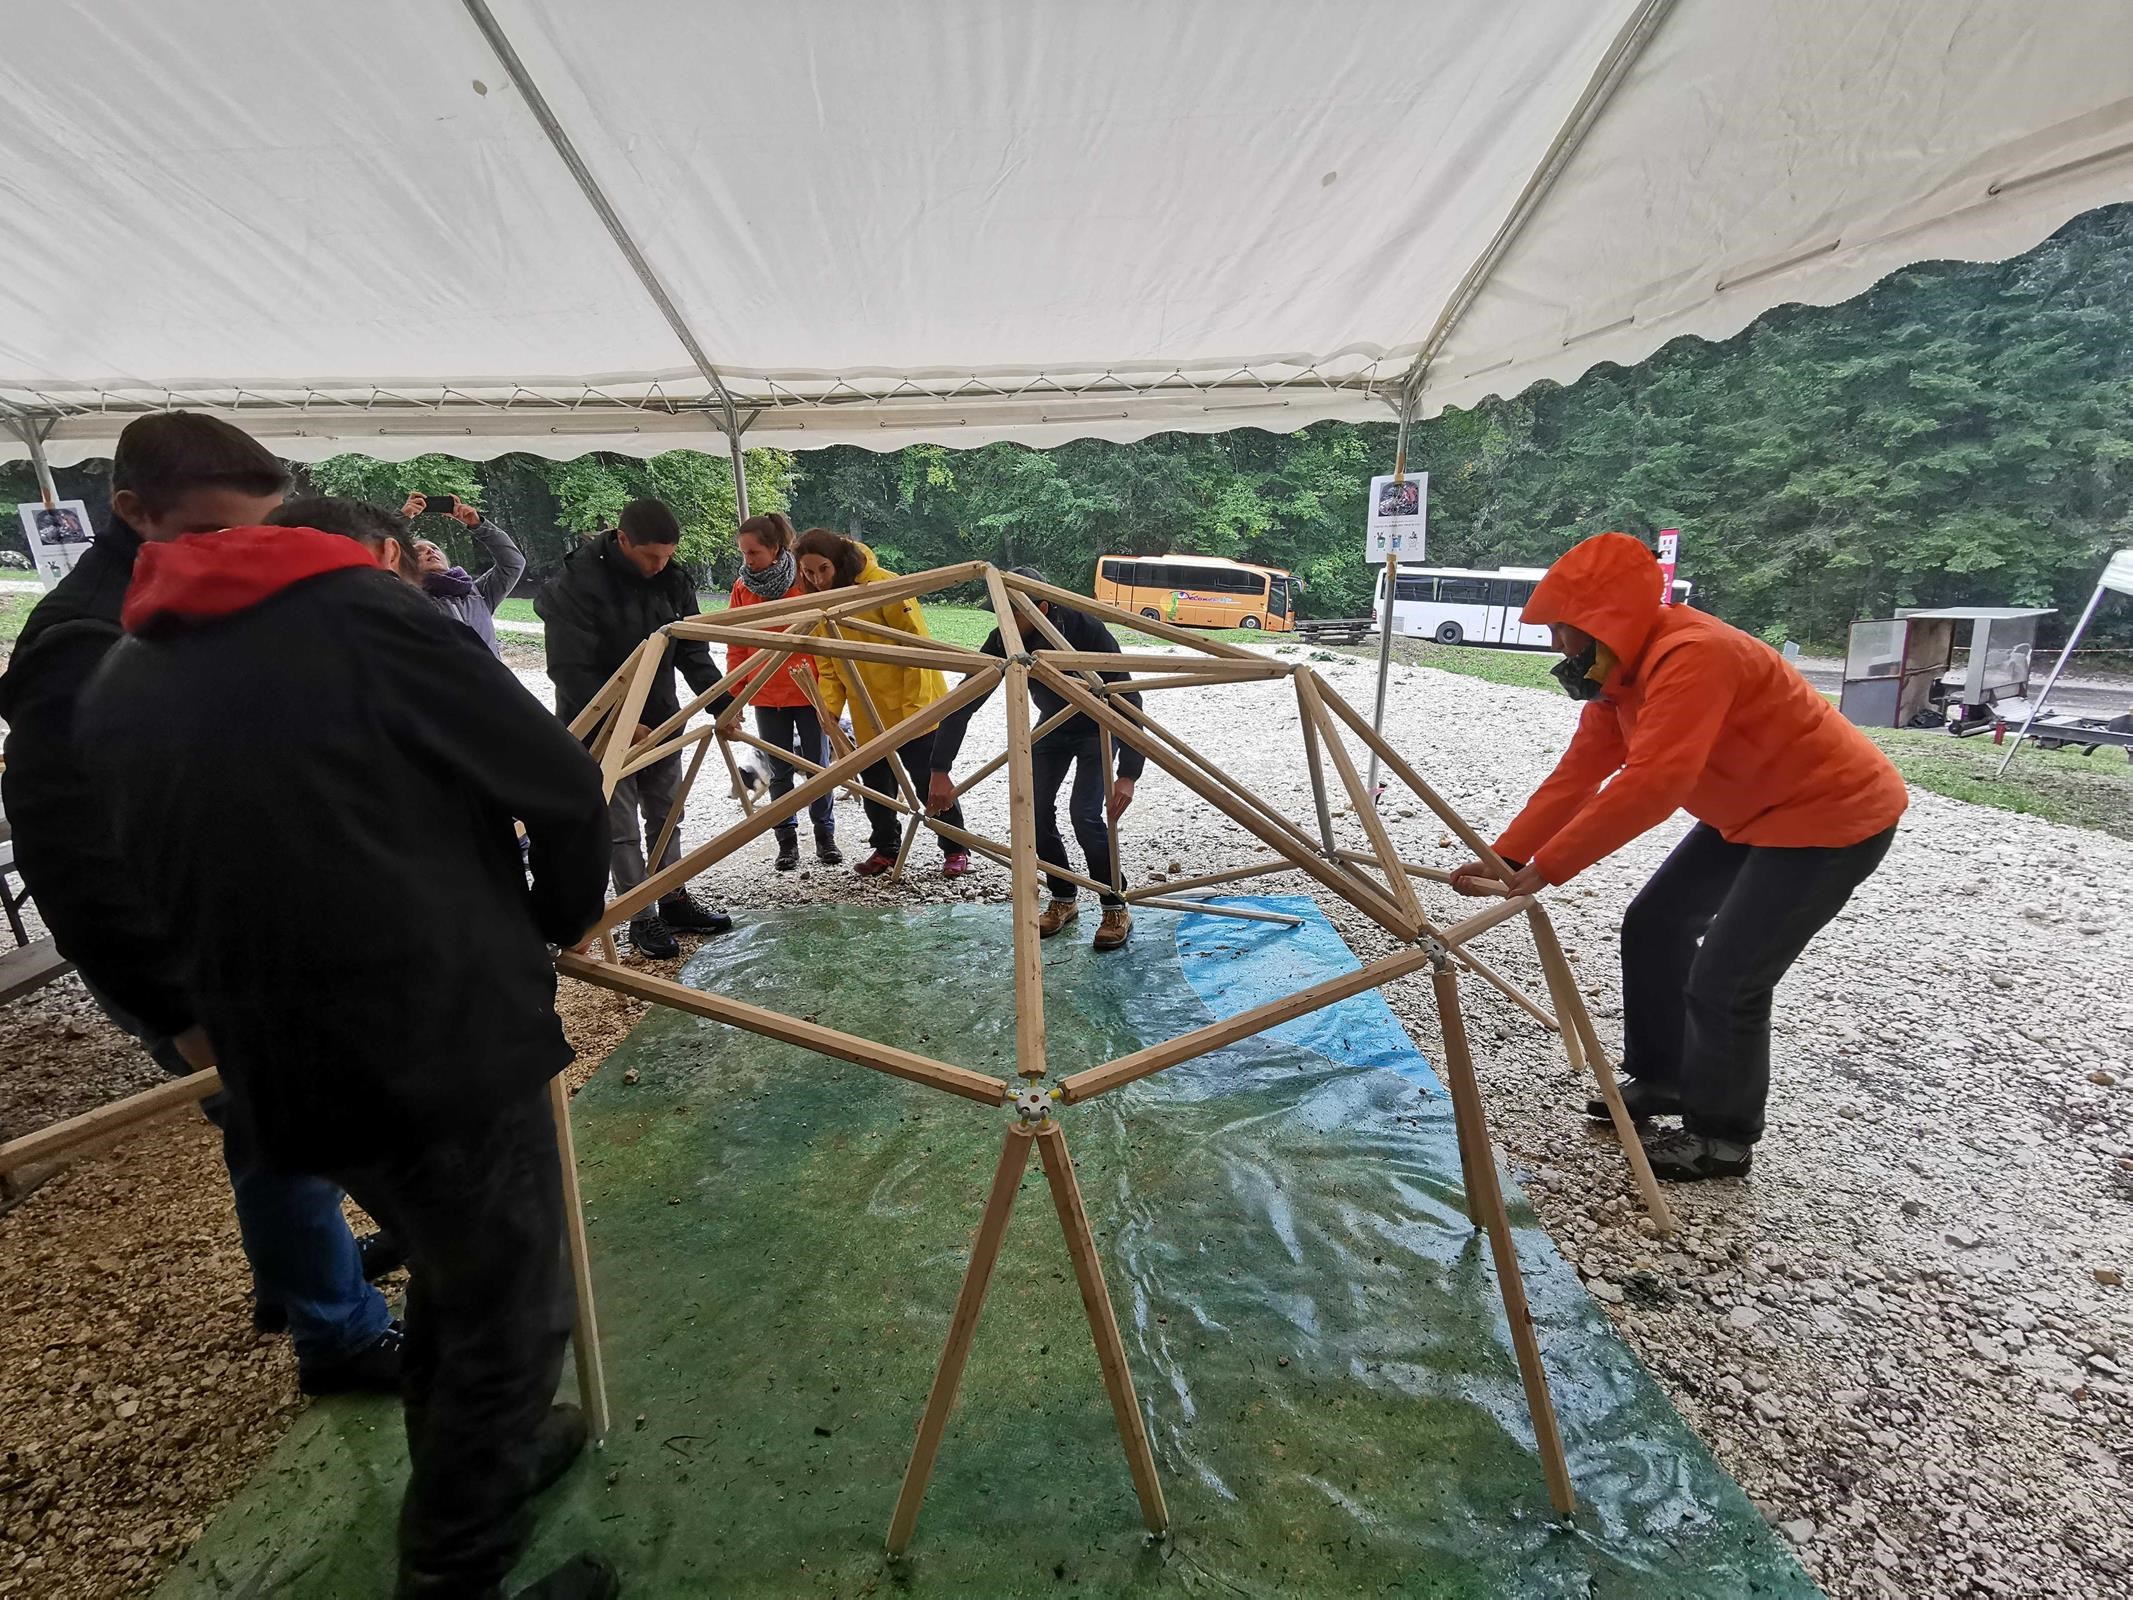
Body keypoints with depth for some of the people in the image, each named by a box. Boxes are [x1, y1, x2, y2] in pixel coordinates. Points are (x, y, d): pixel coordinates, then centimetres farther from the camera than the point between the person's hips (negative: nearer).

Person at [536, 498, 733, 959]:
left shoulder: (673, 580, -2)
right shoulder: (575, 584, -19)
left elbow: (692, 653, 2)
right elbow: (571, 671, -19)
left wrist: (721, 705, -11)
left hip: (659, 720, 6)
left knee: (665, 815, 14)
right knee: (621, 829, 0)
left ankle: (673, 903, 28)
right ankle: (642, 920, 11)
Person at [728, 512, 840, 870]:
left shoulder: (805, 581, -7)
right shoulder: (742, 588, 2)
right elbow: (736, 646, 6)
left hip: (808, 692, -2)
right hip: (766, 696, 3)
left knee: (817, 765, 6)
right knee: (780, 771, 8)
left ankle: (825, 837, 19)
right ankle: (787, 841, 17)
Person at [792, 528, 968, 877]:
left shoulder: (883, 585, -17)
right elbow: (829, 666, 8)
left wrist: (914, 705, -19)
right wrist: (829, 710, -7)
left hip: (912, 709, -6)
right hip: (868, 718, 6)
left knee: (929, 783, 1)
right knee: (875, 787, 13)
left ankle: (956, 850, 16)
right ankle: (885, 849, 31)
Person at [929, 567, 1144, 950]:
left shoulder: (1086, 630, -35)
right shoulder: (1004, 639, -22)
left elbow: (1128, 701, -35)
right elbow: (963, 704, -20)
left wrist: (1127, 774, -43)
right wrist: (940, 771, -26)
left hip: (1097, 725, -5)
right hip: (1053, 723, 5)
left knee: (1084, 812, -18)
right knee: (1035, 809, -6)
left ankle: (1117, 910, -1)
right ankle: (1064, 900, 14)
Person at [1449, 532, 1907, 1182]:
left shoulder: (1690, 656, -31)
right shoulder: (1620, 669, -1)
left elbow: (1650, 786, -41)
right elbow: (1577, 774, -2)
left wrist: (1544, 867, -37)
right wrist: (1502, 858, -8)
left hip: (1832, 814, -10)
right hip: (1750, 811, 10)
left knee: (1725, 978, -10)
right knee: (1653, 925, 12)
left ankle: (1722, 1138, 12)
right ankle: (1660, 1079, 29)